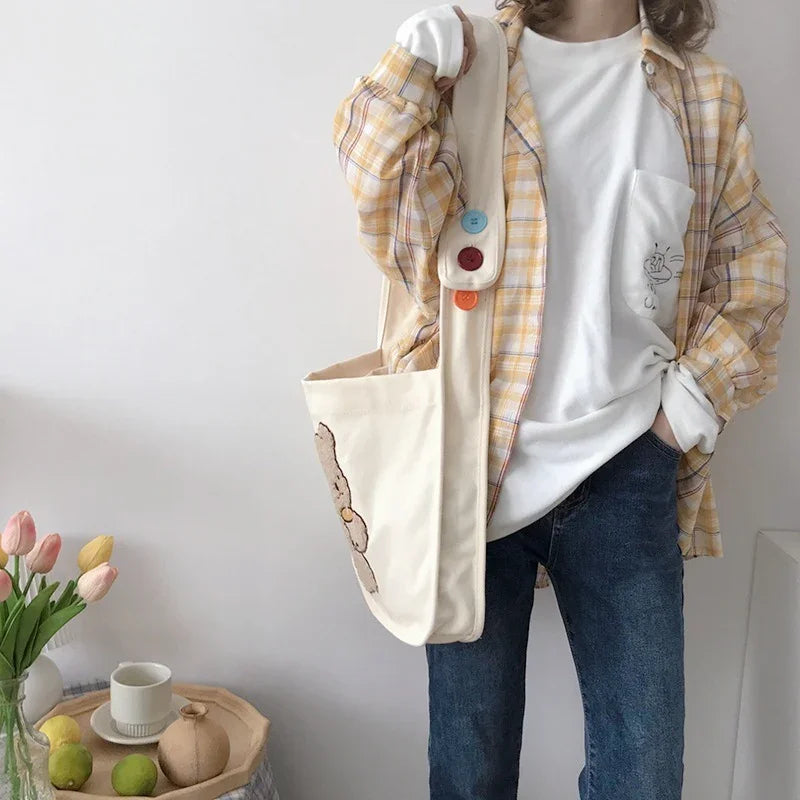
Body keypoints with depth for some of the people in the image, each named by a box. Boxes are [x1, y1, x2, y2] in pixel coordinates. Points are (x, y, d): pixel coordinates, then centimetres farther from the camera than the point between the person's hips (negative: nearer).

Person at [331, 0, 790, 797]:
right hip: (478, 460, -1)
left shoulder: (706, 93, 7)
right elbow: (399, 233, -11)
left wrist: (706, 386, 1)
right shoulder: (467, 70, 2)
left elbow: (754, 263, 14)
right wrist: (412, 68, -20)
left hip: (626, 469, 2)